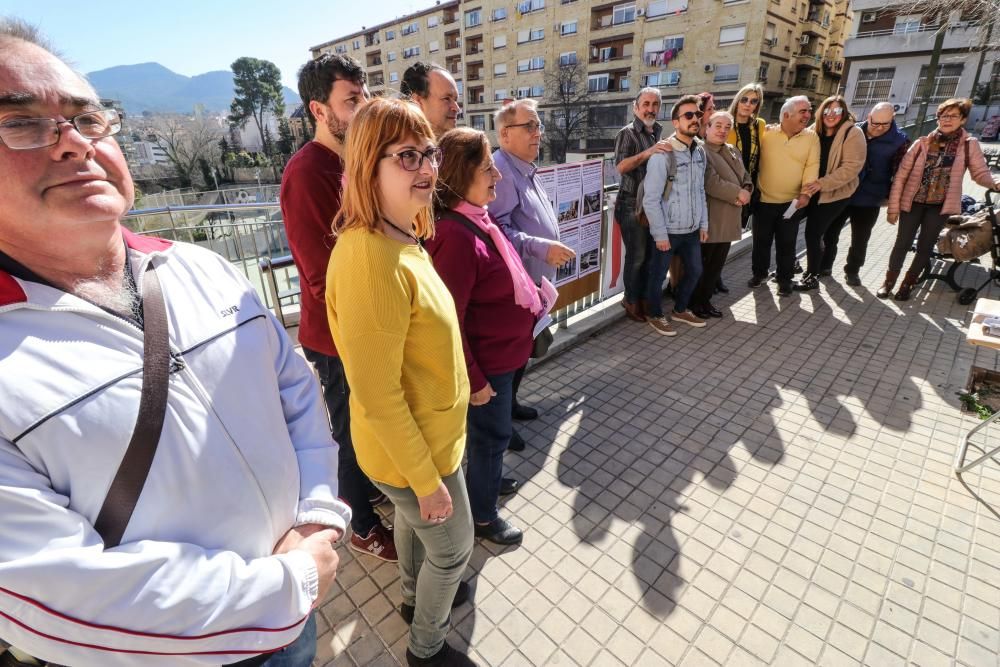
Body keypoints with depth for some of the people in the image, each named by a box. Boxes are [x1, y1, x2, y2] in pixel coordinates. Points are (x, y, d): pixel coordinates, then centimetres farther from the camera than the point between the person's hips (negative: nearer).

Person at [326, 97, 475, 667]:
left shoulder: (401, 238, 0)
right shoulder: (371, 258, -31)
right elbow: (377, 395, -28)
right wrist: (427, 477, -18)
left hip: (420, 434, 8)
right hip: (412, 449, -8)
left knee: (413, 521, 31)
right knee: (453, 548, 17)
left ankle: (417, 597, 62)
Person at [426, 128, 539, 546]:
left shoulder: (477, 219, 2)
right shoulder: (456, 236, -29)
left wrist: (531, 297, 8)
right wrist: (474, 379, -21)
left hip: (500, 353, 9)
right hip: (486, 362, -9)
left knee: (491, 431, 27)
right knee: (491, 433, 11)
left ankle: (488, 478, 53)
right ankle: (482, 515, 35)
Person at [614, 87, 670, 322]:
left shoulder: (659, 134, 15)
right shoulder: (627, 133, -5)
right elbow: (621, 166, -21)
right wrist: (648, 153, -30)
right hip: (632, 205, -7)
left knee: (651, 254, 10)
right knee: (636, 256, -3)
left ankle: (644, 297, 24)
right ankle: (631, 300, 12)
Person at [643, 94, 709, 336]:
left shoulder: (700, 152, 6)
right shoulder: (663, 154, -16)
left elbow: (700, 191, 13)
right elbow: (650, 199, -17)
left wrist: (704, 224, 10)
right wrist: (660, 234, -17)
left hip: (691, 229, 7)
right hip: (668, 230, -7)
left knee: (695, 271, 18)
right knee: (658, 275, 7)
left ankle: (679, 310, 39)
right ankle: (655, 315, 28)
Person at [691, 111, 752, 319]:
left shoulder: (733, 151, 17)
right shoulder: (701, 151, -11)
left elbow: (745, 177, 16)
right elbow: (711, 182, -21)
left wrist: (746, 191, -6)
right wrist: (738, 193, -15)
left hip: (729, 220, 8)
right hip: (709, 220, -8)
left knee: (717, 264, 14)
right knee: (700, 263, 3)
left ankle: (705, 299, 26)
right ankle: (693, 302, 16)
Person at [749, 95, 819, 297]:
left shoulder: (811, 137, 0)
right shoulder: (766, 133, -3)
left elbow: (812, 166, -5)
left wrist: (806, 192, -16)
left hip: (792, 202, 0)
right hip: (764, 200, 0)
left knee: (786, 243, 7)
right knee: (761, 240, 11)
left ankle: (785, 279, 21)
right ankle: (759, 273, 30)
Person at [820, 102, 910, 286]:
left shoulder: (900, 140, -6)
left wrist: (889, 196, -5)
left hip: (870, 200, -1)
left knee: (860, 240, 9)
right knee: (830, 232, 10)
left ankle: (852, 271, 25)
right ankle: (825, 264, 26)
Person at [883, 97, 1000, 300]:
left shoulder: (969, 145, -1)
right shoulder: (922, 143, -3)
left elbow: (980, 173, 2)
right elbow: (901, 175, -3)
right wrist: (893, 207, -5)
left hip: (940, 206, 1)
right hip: (913, 202, 0)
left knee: (925, 247, 7)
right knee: (902, 244, 2)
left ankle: (907, 285, 20)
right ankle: (889, 282, 15)